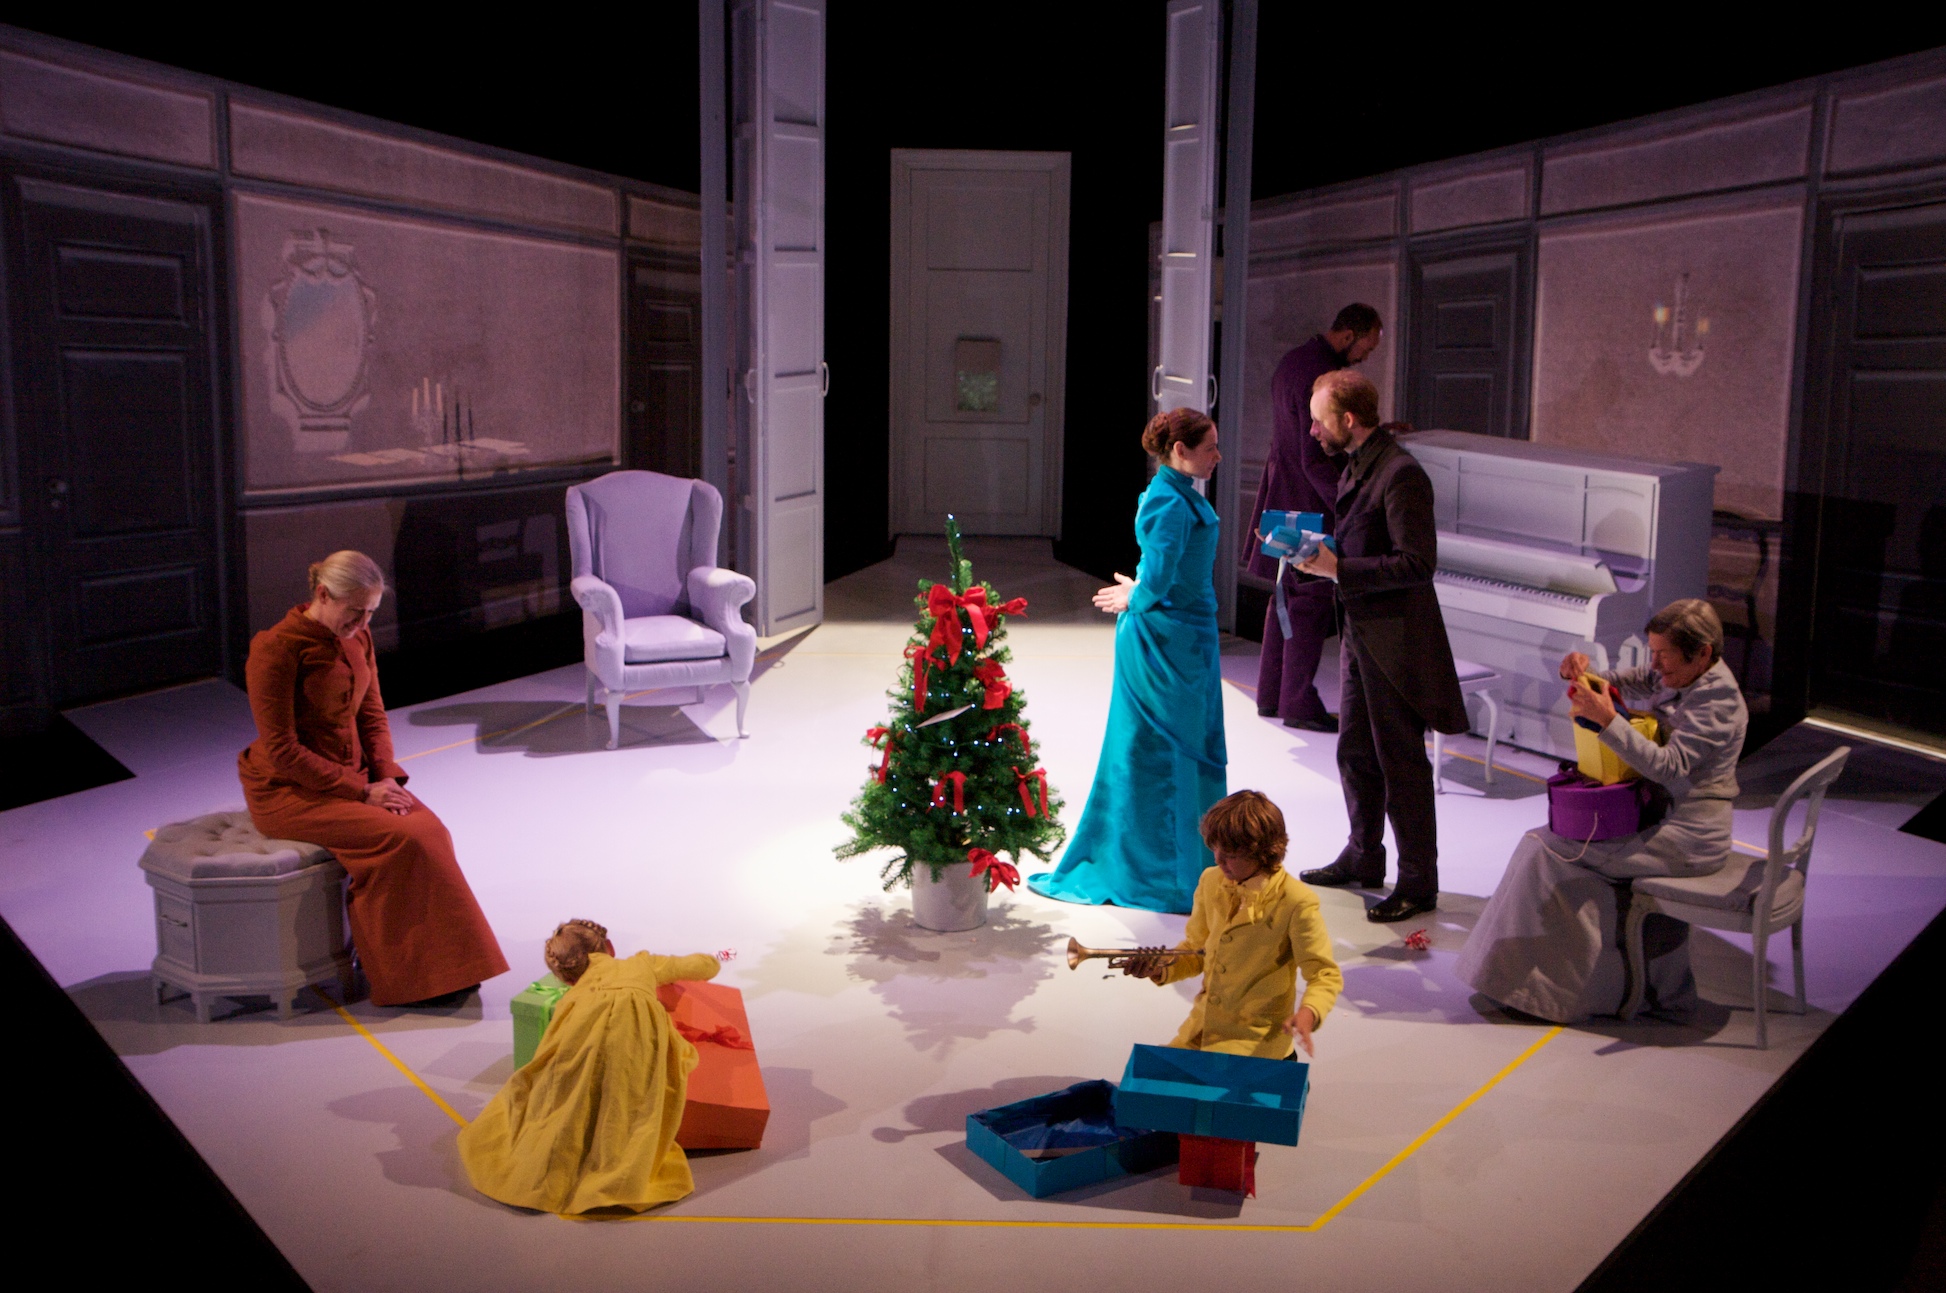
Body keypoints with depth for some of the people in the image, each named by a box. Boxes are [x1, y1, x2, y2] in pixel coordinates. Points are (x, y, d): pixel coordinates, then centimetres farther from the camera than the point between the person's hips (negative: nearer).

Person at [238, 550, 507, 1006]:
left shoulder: (357, 638, 5)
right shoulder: (276, 648, -18)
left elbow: (372, 716, 11)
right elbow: (283, 753, -19)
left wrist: (387, 778, -7)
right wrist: (361, 792, -20)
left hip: (351, 775, 7)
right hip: (289, 790, -7)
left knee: (429, 829, -17)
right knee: (396, 838, -25)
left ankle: (447, 966, -8)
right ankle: (408, 974, -12)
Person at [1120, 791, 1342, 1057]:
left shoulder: (1296, 903, -17)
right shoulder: (1211, 881, 2)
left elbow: (1326, 975, -13)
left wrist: (1307, 1014, -32)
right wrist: (1160, 968, -5)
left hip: (1257, 1037, -6)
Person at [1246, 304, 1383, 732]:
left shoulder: (1292, 361, 10)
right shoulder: (1320, 376, -21)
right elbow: (1317, 460, -24)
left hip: (1282, 498, 10)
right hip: (1309, 506, -10)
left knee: (1287, 596, 16)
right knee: (1312, 603, -2)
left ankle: (1270, 695, 22)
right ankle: (1298, 704, 4)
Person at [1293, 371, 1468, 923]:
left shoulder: (1400, 474, -20)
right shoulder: (1357, 466, 10)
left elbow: (1416, 563, -24)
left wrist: (1337, 568, -23)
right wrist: (1323, 552, 3)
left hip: (1395, 640, -10)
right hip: (1361, 633, 10)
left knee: (1401, 762, 0)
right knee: (1354, 753, 19)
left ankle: (1419, 882, 13)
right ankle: (1364, 857, 35)